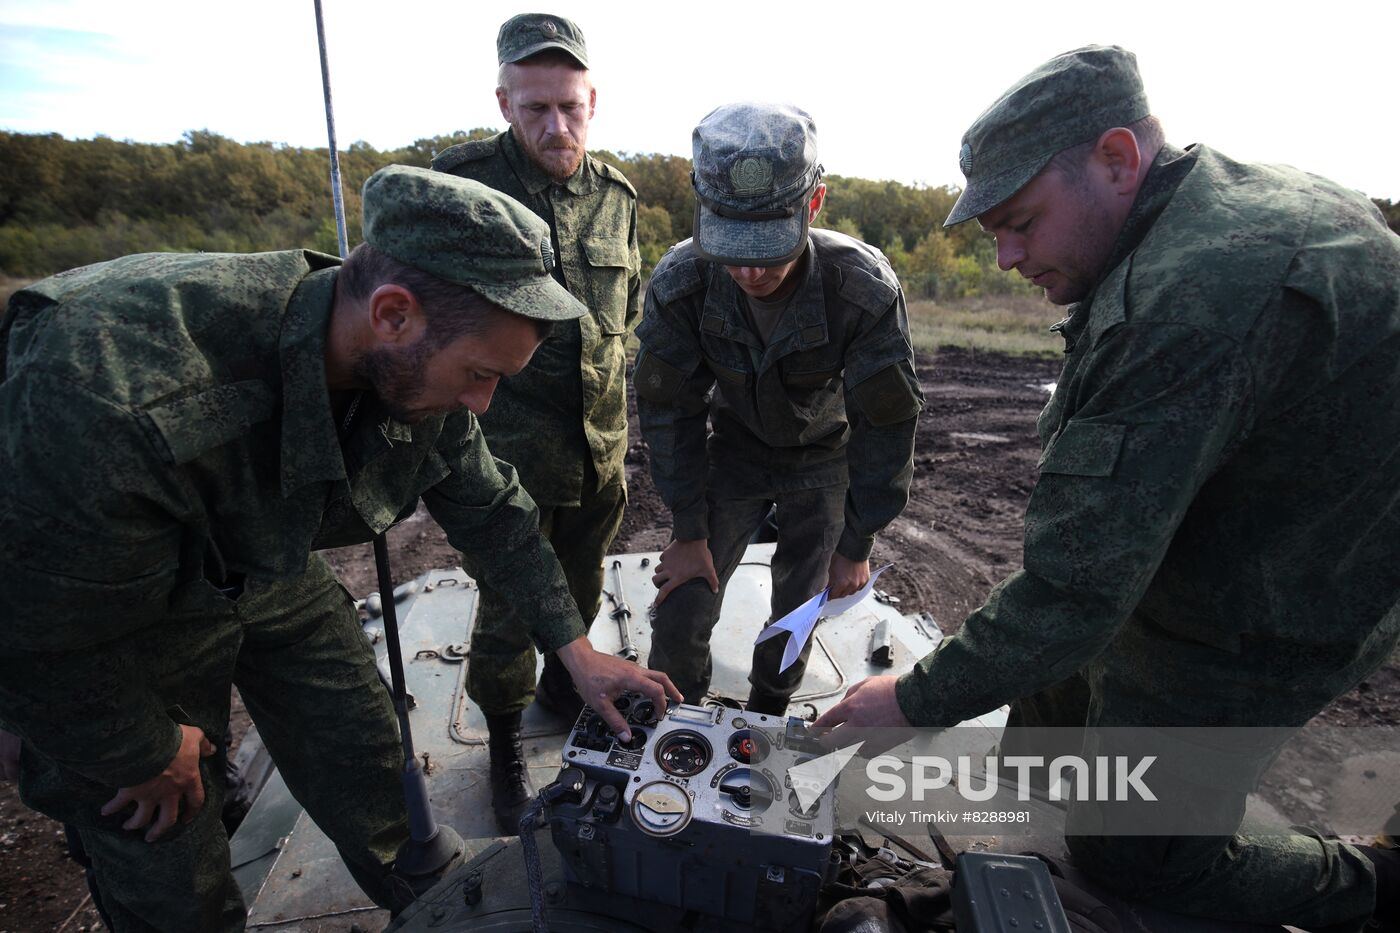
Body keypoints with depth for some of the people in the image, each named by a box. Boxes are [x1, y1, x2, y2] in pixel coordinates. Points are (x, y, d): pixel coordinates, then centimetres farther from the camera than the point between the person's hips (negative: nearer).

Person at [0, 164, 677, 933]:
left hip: (273, 572, 5)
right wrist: (146, 755, -9)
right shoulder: (117, 389, -42)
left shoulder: (419, 364, -22)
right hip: (122, 613, -4)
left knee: (371, 780, 14)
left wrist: (574, 646, -8)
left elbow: (487, 508, -7)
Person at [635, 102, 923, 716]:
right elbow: (669, 411, -14)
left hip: (825, 462, 0)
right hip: (735, 450, 1)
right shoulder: (679, 282, -27)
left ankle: (762, 726, 36)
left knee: (797, 618, 7)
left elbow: (886, 425, -20)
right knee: (680, 614, -3)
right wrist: (689, 533, -10)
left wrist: (857, 544, -12)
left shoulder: (865, 287, -32)